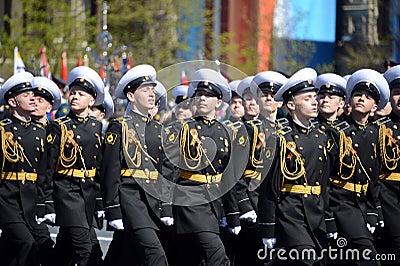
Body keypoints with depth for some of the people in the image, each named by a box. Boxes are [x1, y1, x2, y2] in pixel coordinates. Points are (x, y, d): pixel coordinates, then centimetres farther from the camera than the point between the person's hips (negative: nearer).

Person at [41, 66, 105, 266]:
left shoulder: (97, 127, 11)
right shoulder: (58, 127, -3)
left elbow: (103, 165, 17)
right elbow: (48, 167, -6)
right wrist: (48, 206, -11)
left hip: (90, 190, 5)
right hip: (66, 190, -5)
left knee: (65, 247, 13)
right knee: (83, 247, -18)